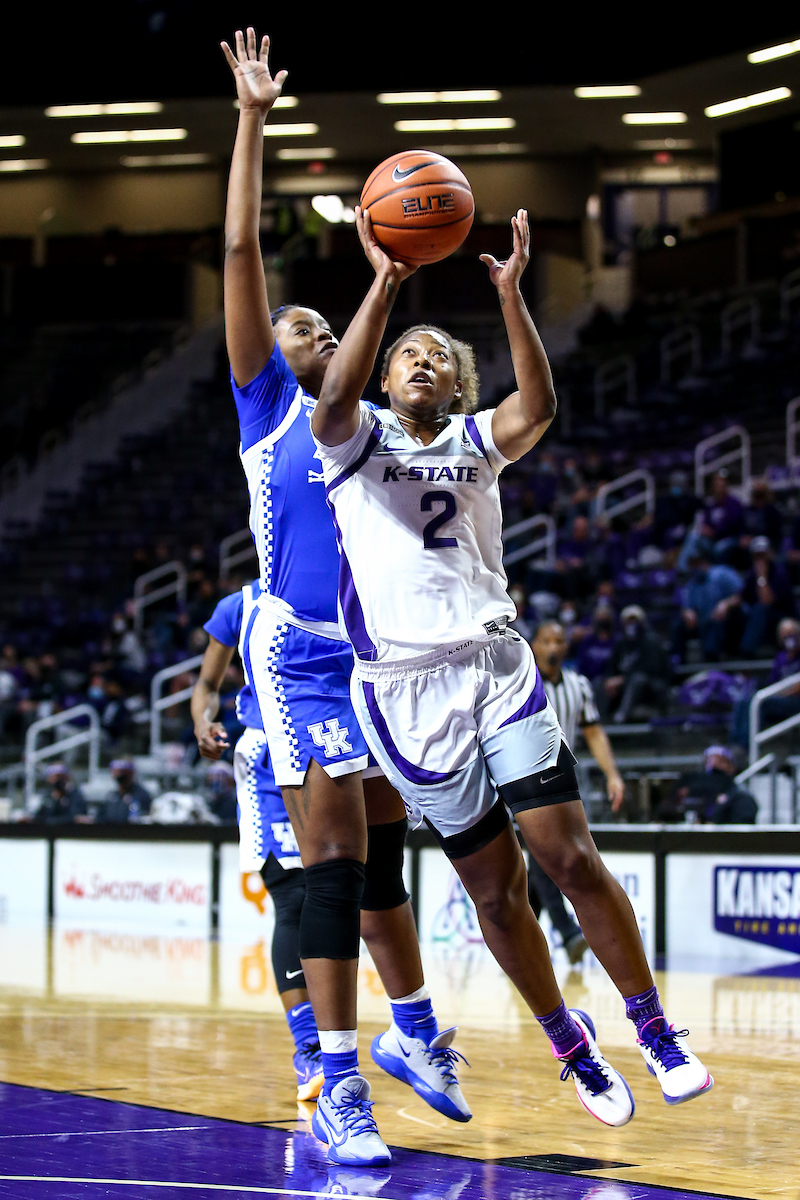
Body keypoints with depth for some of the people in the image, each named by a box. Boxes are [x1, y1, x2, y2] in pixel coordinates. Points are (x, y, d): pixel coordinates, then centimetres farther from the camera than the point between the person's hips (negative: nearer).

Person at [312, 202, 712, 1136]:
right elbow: (333, 399, -19)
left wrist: (509, 296, -22)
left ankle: (656, 1035, 5)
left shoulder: (474, 440, 12)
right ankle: (573, 1052, 19)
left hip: (499, 666, 2)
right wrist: (384, 285, -28)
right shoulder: (359, 439, 6)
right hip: (409, 688, -2)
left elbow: (537, 407, -11)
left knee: (571, 856, -7)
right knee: (496, 890, 2)